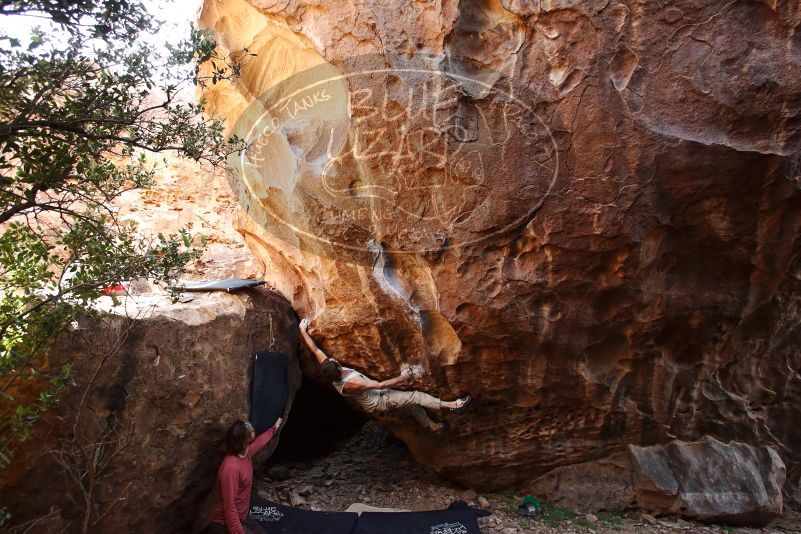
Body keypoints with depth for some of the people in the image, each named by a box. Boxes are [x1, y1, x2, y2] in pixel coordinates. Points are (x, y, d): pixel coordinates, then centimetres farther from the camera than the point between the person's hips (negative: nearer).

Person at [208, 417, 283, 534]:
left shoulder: (245, 453, -2)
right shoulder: (231, 468, -30)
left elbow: (260, 441, 23)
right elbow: (229, 506, -30)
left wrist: (274, 428, 39)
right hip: (225, 524, -10)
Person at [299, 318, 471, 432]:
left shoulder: (329, 371, -17)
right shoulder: (351, 383, -37)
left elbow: (315, 350, -8)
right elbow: (381, 385, -31)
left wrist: (303, 331, -3)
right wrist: (402, 378, -20)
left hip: (375, 396, 8)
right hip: (379, 403, -8)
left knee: (412, 403, 19)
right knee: (416, 396, -12)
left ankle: (432, 426, 36)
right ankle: (451, 406, -4)